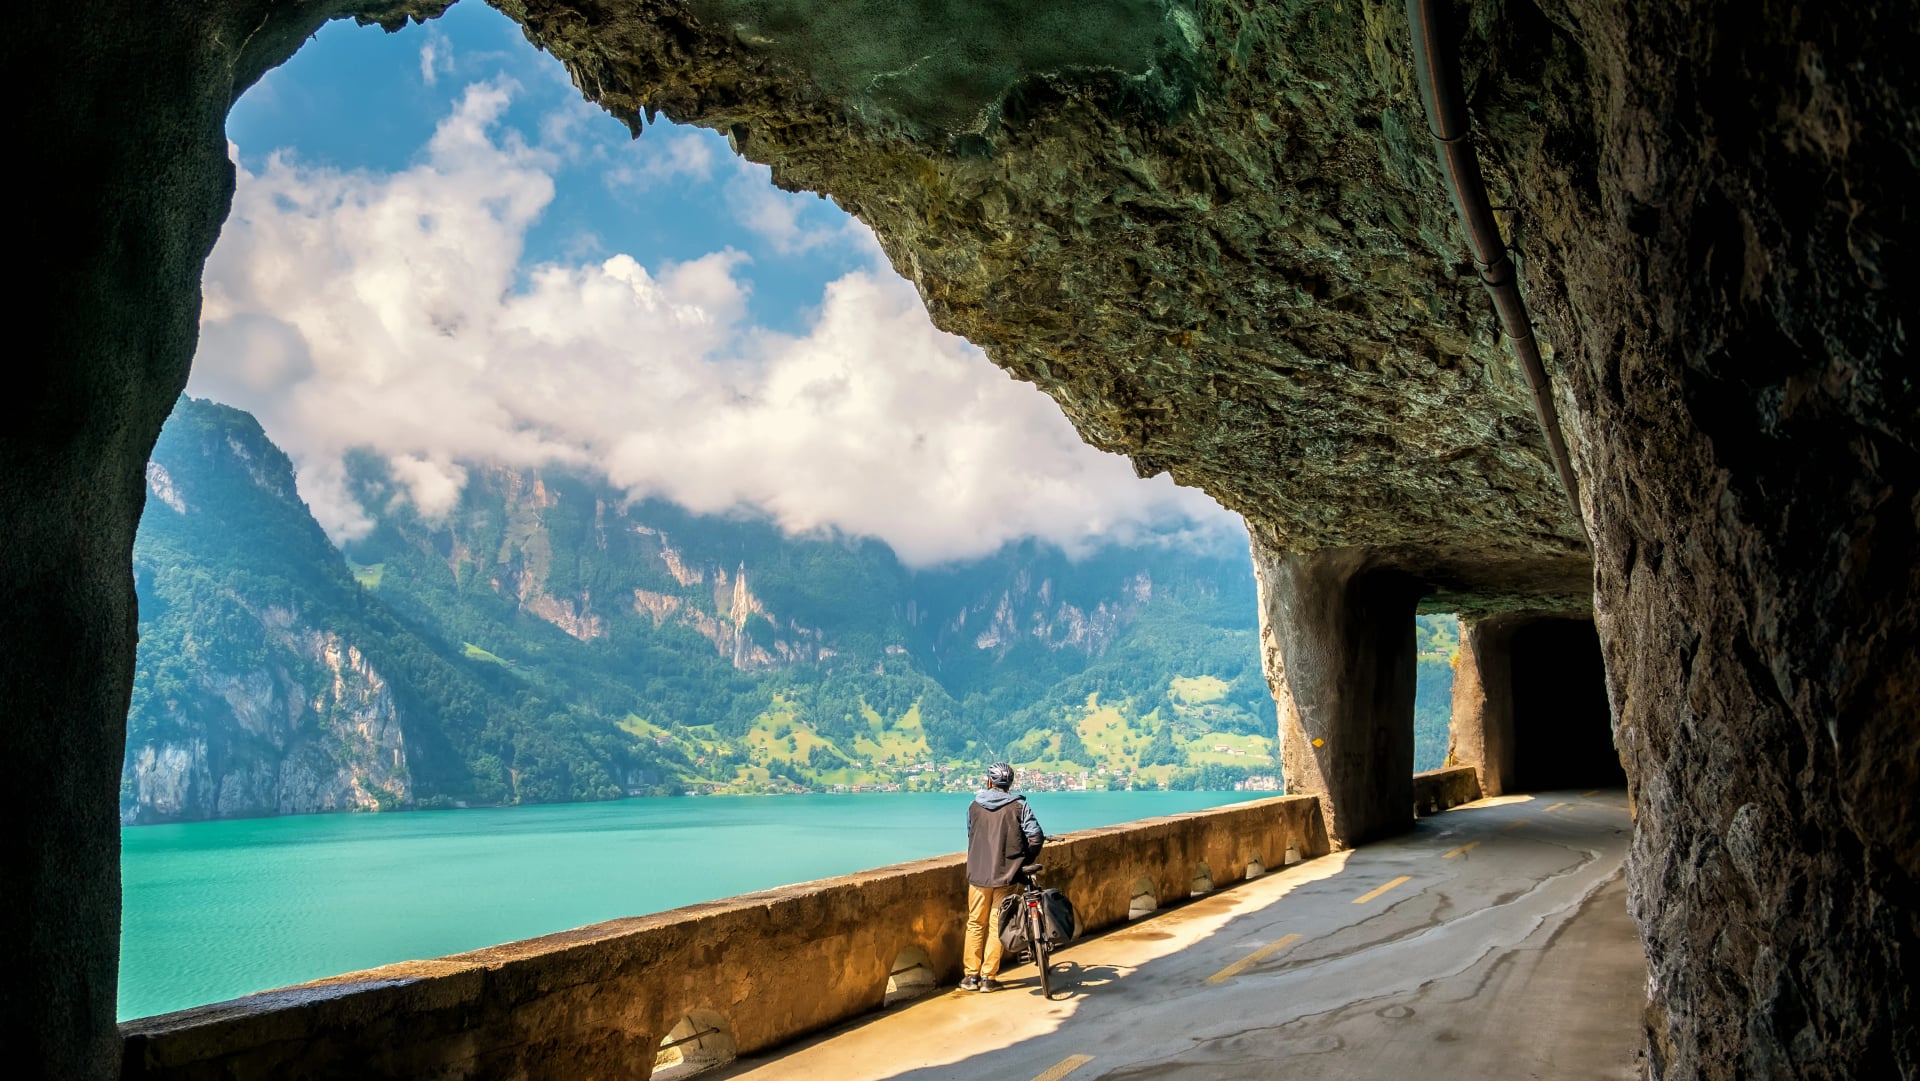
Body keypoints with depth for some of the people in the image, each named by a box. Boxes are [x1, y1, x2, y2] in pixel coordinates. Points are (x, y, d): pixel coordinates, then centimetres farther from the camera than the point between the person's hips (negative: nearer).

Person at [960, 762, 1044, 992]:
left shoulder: (975, 806, 2)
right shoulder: (1018, 806, -4)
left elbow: (971, 836, 9)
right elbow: (1035, 837, -10)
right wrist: (1024, 861, 6)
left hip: (978, 875, 1)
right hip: (1005, 875, -1)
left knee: (975, 924, 12)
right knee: (996, 926, 6)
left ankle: (971, 975, 15)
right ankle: (988, 977, 8)